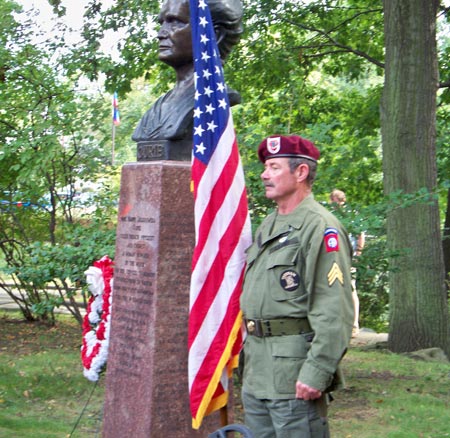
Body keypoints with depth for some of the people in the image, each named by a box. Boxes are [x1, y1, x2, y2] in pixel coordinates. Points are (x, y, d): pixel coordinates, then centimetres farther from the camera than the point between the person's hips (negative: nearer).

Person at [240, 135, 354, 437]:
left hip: (294, 372, -9)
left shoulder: (321, 228, -13)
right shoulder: (268, 226, 17)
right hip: (256, 372, 9)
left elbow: (335, 312, -19)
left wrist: (317, 371, -23)